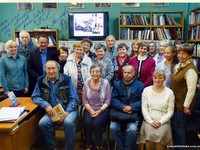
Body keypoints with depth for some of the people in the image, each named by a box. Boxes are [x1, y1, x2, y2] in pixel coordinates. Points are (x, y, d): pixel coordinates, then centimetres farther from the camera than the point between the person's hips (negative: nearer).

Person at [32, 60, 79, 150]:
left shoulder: (66, 79, -3)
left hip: (68, 109, -2)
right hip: (52, 112, 3)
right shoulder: (41, 80, 4)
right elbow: (35, 97, 7)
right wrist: (46, 105, -12)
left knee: (68, 122, -32)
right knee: (42, 123, -25)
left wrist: (66, 113, -16)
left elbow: (74, 99, -4)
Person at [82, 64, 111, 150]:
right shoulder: (86, 83, 5)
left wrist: (99, 111, -14)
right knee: (87, 122, -27)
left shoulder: (105, 83, 0)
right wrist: (91, 111, -12)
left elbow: (107, 100, -2)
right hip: (89, 109, 2)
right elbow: (84, 100, 3)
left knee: (97, 123, -28)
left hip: (102, 110, -1)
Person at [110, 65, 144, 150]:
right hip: (119, 113, 2)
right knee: (113, 127, -22)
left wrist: (131, 107, -19)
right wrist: (123, 108, -16)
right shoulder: (117, 84, 12)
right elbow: (113, 99, 0)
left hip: (134, 114, -2)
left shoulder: (140, 85, 7)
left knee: (132, 129, -28)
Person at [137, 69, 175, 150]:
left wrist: (160, 122, -11)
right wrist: (151, 121, -9)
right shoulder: (146, 90, 5)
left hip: (164, 121, 0)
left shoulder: (169, 92, 3)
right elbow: (144, 108, 3)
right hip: (149, 120, 1)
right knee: (150, 135, -28)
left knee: (160, 135, -30)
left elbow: (170, 112, 2)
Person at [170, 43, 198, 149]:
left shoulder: (190, 70, -22)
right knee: (174, 125, 19)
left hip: (182, 104, -9)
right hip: (176, 102, 9)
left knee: (178, 126, 3)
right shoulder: (179, 66, 7)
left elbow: (191, 90, -23)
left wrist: (186, 106, -20)